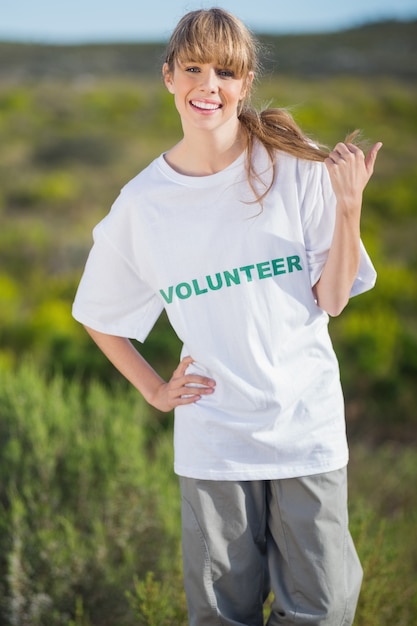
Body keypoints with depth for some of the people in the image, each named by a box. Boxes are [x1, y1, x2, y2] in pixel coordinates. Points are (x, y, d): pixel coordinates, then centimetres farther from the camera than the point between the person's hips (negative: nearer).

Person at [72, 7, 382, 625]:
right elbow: (97, 315, 13)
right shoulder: (143, 202, -1)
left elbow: (331, 300, -6)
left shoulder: (296, 168, -5)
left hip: (307, 427, 0)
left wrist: (349, 205, -16)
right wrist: (154, 390, 6)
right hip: (213, 437, 1)